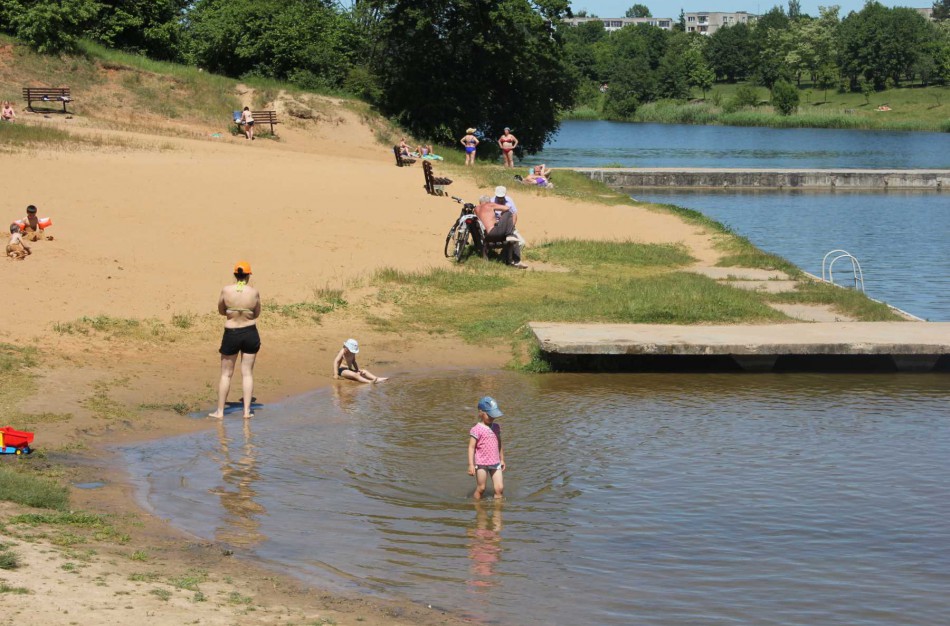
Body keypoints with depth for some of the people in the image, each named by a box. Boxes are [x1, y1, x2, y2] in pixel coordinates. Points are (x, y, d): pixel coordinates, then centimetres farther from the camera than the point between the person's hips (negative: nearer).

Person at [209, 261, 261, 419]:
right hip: (250, 333, 1)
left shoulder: (226, 290, -10)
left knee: (226, 374, 10)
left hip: (231, 334, -1)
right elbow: (257, 314, 4)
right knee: (247, 373, 8)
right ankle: (247, 411, 7)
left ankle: (220, 411, 13)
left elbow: (221, 311, 4)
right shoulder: (254, 292, -8)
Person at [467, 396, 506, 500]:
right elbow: (471, 447, -11)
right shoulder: (477, 429, -10)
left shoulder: (496, 427, 8)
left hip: (495, 464, 5)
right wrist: (471, 465, -16)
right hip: (481, 464, -5)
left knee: (500, 488, -3)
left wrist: (502, 460, 22)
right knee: (481, 488, 4)